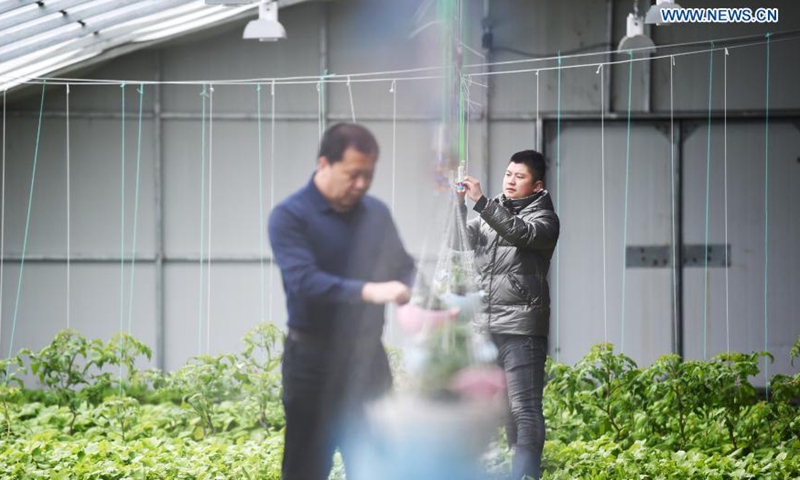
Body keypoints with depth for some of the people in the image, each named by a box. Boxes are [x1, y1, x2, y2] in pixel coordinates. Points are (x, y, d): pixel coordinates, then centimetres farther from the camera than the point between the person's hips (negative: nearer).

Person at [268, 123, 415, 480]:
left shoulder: (376, 213, 8)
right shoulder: (290, 216, -10)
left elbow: (403, 268, 13)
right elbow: (304, 281, -24)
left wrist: (415, 295, -11)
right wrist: (367, 291, -36)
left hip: (367, 357, 5)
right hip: (314, 360, -5)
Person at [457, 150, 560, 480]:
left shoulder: (544, 219, 1)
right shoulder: (491, 212, 17)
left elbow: (520, 232, -20)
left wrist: (480, 202, -25)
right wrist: (458, 205, -11)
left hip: (521, 327, -6)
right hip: (484, 326, 6)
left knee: (524, 408, -9)